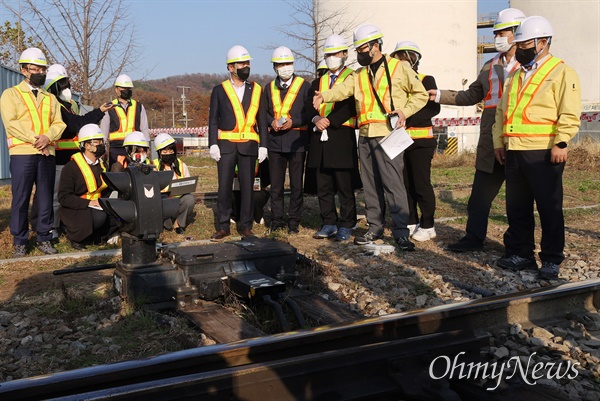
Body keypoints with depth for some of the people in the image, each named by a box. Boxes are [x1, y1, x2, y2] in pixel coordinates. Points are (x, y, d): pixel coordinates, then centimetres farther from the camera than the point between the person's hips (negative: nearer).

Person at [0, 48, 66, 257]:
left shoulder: (50, 98, 19)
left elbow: (59, 123, 9)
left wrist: (47, 137, -12)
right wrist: (35, 139, -15)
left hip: (47, 153, 4)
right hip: (22, 153, -4)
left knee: (46, 197, 4)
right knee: (20, 199, -2)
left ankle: (44, 238, 13)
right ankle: (20, 242, 5)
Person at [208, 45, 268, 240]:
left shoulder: (256, 90, 10)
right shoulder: (219, 90, 6)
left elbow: (261, 120, 9)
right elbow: (213, 120, 5)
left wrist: (263, 145, 2)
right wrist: (213, 144, -5)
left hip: (249, 145, 1)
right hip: (226, 145, -1)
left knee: (247, 186, 4)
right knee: (224, 186, 0)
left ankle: (245, 226, 12)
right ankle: (223, 226, 9)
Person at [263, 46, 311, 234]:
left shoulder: (304, 85, 2)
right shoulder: (269, 87, 14)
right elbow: (264, 112, 18)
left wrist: (293, 122, -14)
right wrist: (272, 122, -3)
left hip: (296, 140, -3)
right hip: (275, 141, 3)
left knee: (296, 184, 2)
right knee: (275, 184, 7)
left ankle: (294, 221, 10)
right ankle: (276, 220, 15)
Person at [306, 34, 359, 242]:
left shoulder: (352, 78, 2)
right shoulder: (318, 82, 20)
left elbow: (350, 107, -10)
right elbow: (310, 105, 9)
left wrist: (329, 120, -17)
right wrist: (316, 118, -11)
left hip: (342, 137, -6)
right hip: (320, 139, 6)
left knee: (345, 187, -1)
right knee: (323, 187, 9)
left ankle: (345, 226, 7)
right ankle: (329, 224, 18)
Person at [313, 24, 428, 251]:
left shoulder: (398, 67, 2)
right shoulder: (360, 74, 16)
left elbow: (420, 94, 5)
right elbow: (344, 88, -4)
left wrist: (404, 111, -9)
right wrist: (325, 96, -23)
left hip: (388, 134, -6)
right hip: (365, 136, 6)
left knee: (393, 183, -11)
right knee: (370, 184, 11)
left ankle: (401, 232, -5)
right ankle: (375, 227, 21)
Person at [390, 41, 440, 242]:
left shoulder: (426, 80, -2)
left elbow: (434, 107, -14)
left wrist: (408, 117, -25)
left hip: (420, 140, -5)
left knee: (421, 184, -3)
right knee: (405, 184, 9)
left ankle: (427, 226, 7)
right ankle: (411, 222, 20)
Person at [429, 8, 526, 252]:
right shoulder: (490, 67, 16)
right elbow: (472, 95, 23)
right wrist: (440, 95, 18)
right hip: (490, 143, 5)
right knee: (480, 194, 9)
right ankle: (474, 238, 20)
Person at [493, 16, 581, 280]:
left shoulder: (561, 73, -3)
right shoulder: (516, 75, 19)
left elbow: (570, 114, -11)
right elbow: (502, 110, 21)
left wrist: (561, 142, -20)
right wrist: (498, 141, 13)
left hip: (543, 154, -7)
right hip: (514, 152, 7)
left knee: (549, 208, 1)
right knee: (516, 207, 11)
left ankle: (551, 260, 10)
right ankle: (520, 253, 22)